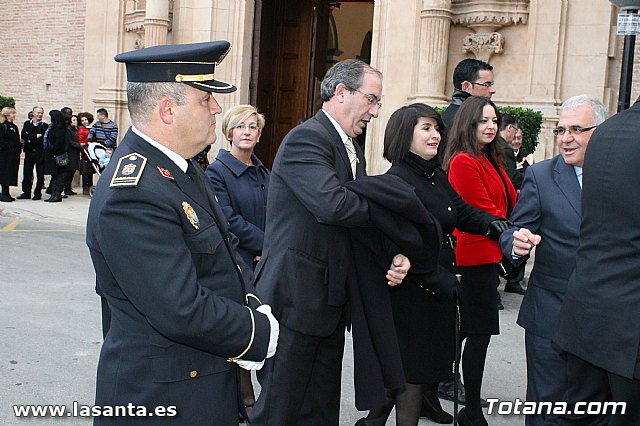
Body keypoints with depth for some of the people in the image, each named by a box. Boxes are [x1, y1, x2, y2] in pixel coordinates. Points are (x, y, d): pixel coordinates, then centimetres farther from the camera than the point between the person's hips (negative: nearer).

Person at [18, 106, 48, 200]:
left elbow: (43, 139, -10)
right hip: (29, 152, 2)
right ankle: (26, 192, 14)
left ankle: (38, 193, 10)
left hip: (40, 153, -2)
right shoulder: (27, 124, 11)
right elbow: (23, 136, -5)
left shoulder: (45, 126, 3)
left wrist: (30, 139, -10)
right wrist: (36, 136, -13)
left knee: (40, 174, 1)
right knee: (27, 174, 5)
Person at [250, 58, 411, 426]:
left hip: (331, 300, 9)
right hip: (295, 298, -9)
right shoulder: (305, 139, -14)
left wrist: (394, 255, -4)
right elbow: (332, 205, -29)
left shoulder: (353, 150, 14)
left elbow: (360, 225, 15)